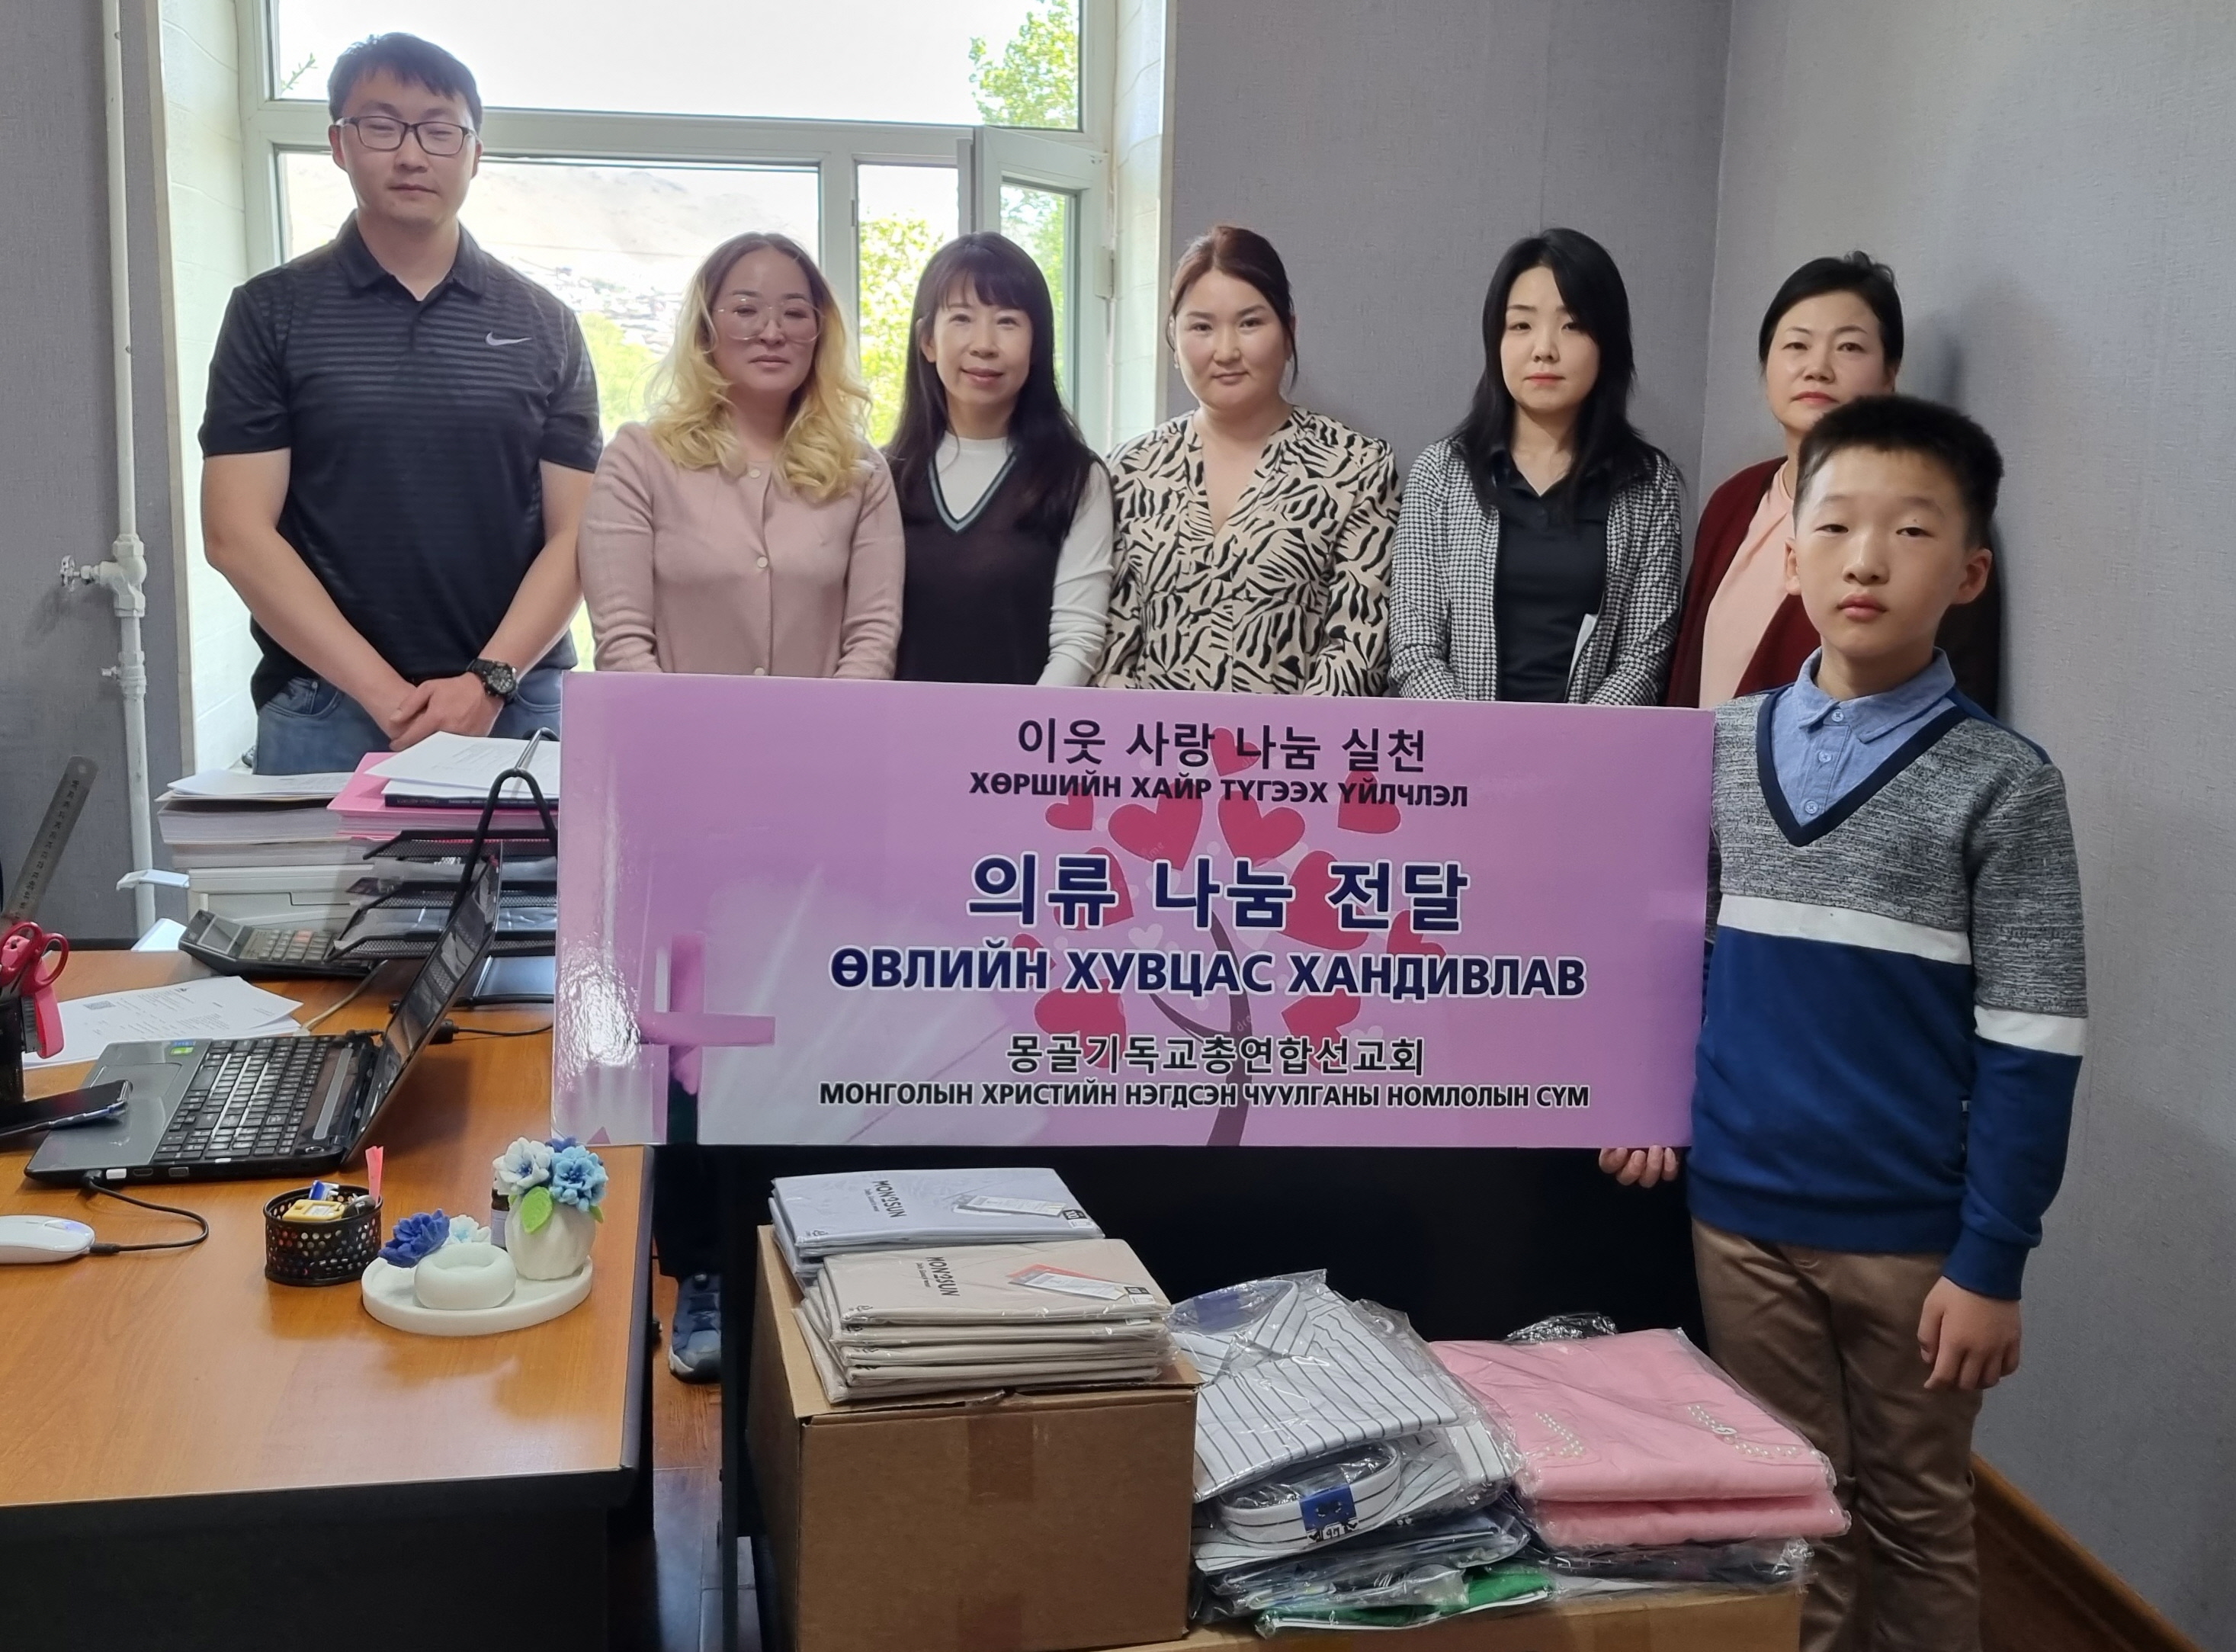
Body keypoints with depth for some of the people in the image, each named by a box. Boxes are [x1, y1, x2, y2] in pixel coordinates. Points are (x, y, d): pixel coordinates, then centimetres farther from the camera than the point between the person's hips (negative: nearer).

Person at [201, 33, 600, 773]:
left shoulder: (544, 325, 7)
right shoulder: (271, 312, 3)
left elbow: (575, 535, 2)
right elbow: (237, 534, -4)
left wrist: (488, 681, -13)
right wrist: (390, 698, -13)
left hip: (518, 709, 1)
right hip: (324, 711, -1)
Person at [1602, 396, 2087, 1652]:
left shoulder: (2003, 783, -9)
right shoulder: (1722, 748, 1)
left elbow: (2031, 1047, -9)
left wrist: (1992, 1261, -11)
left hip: (1913, 1234, -2)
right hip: (1740, 1213, 3)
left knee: (1916, 1521, 15)